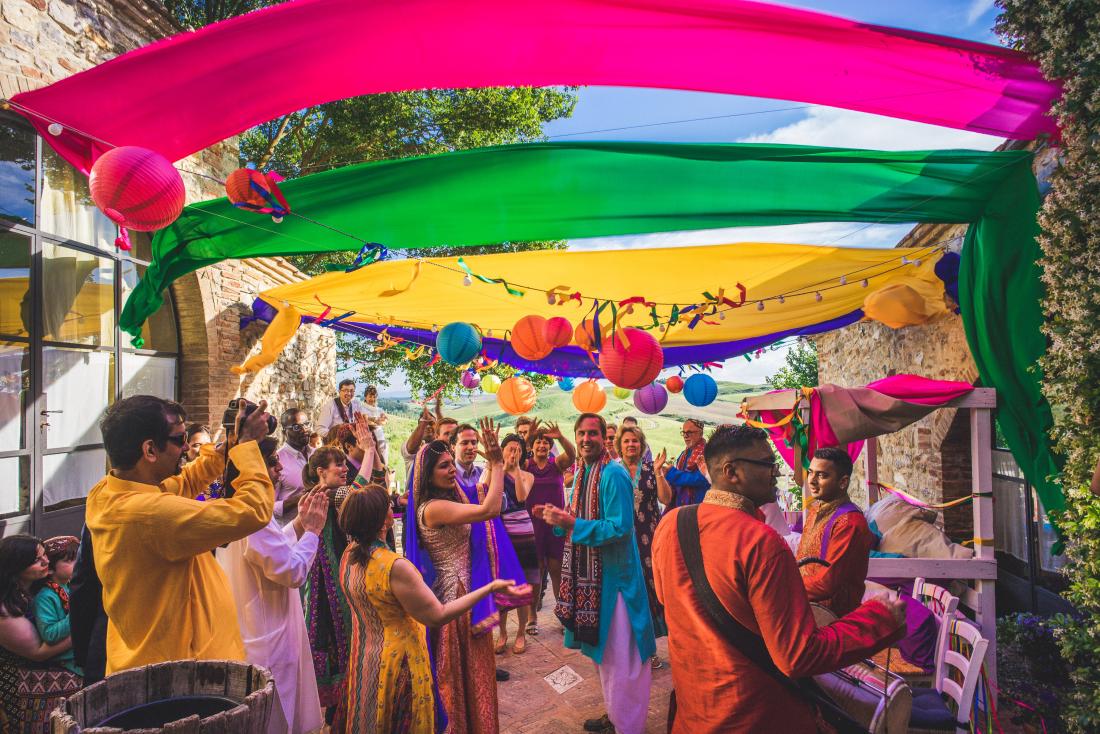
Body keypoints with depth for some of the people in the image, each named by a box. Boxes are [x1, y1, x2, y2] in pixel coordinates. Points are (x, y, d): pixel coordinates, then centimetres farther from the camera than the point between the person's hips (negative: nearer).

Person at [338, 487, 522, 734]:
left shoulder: (348, 556, -8)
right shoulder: (394, 567, -32)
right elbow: (438, 616, -27)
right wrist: (490, 588, -24)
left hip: (362, 656, 7)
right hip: (396, 664, -7)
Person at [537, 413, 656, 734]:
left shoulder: (613, 475, -19)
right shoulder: (583, 473, 8)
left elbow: (620, 527, -26)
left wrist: (571, 523, -26)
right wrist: (559, 516, 0)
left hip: (613, 575, -9)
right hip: (589, 574, 9)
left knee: (619, 657, 4)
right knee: (603, 651, 22)